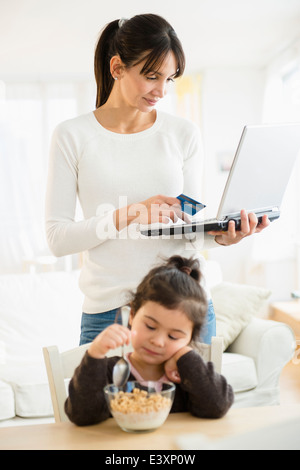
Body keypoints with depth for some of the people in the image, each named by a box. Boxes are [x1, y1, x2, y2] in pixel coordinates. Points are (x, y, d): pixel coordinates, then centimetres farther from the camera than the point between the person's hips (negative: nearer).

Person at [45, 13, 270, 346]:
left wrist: (220, 236, -15)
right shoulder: (72, 136, 1)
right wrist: (128, 215, -18)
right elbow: (57, 237, -5)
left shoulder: (184, 134, 7)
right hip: (107, 310, -2)